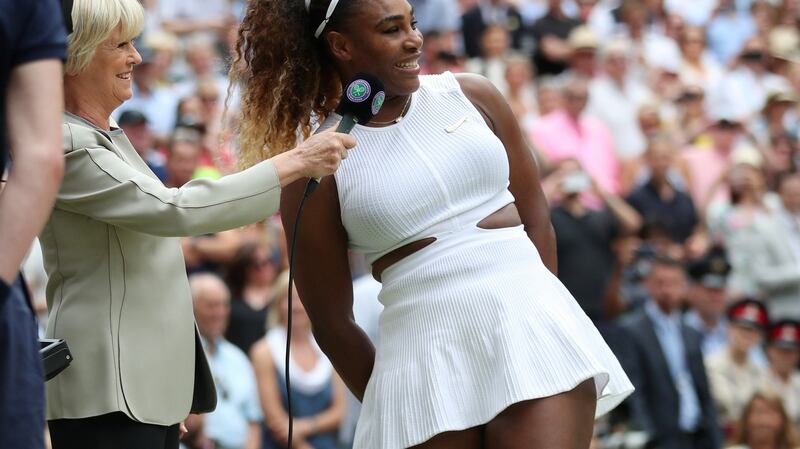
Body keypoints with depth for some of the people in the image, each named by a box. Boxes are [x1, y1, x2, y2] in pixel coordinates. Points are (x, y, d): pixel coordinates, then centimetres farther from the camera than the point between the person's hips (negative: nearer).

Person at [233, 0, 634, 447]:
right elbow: (331, 321, 4)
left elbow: (536, 218, 13)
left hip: (530, 326, 2)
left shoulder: (471, 96, 7)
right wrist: (396, 409, 10)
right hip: (426, 356, -1)